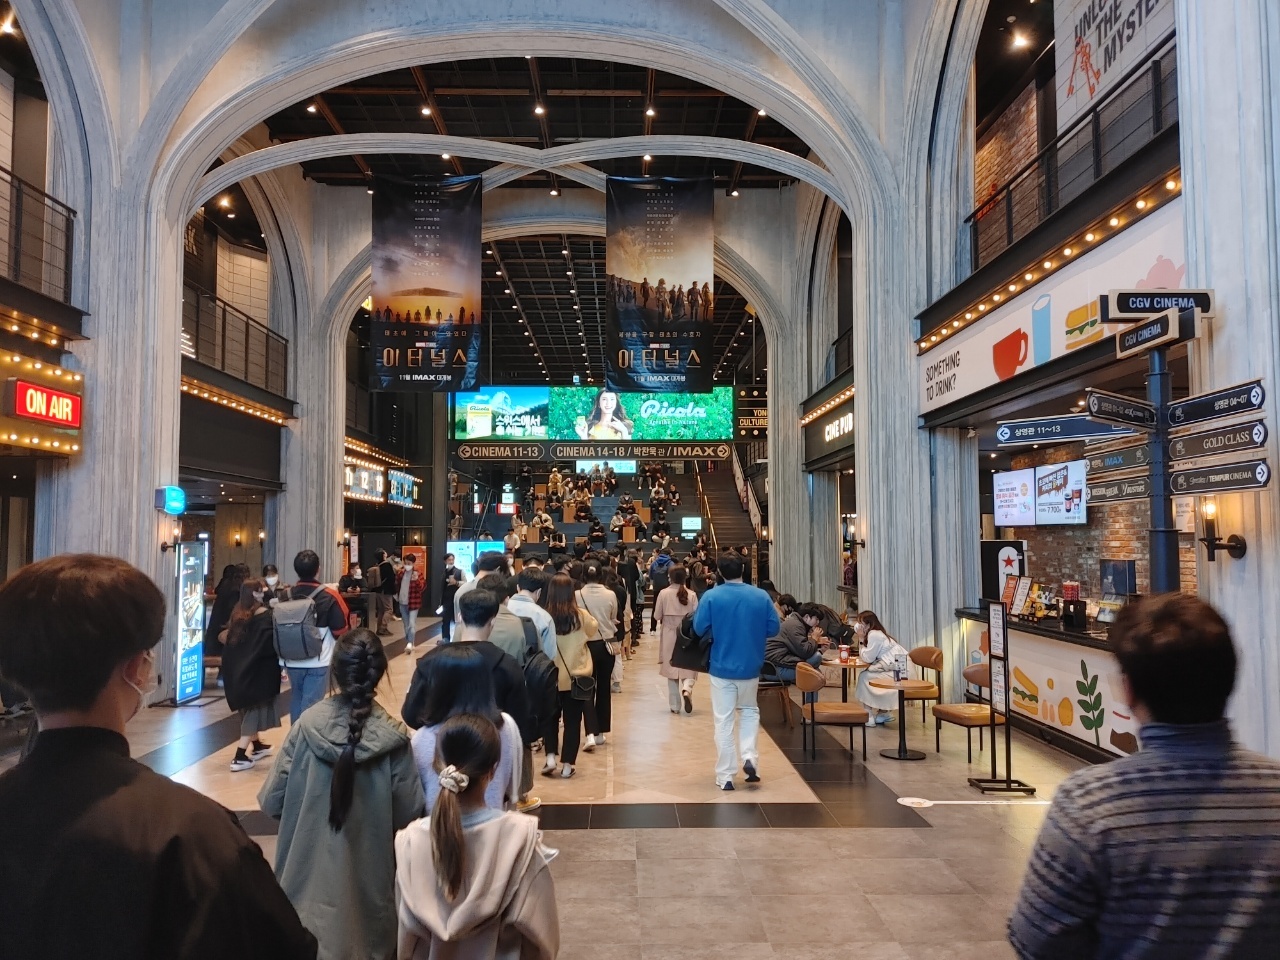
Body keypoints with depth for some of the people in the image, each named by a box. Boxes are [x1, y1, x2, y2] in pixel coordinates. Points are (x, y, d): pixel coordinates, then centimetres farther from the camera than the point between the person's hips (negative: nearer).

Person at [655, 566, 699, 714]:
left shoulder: (663, 594, -9)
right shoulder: (691, 595, -9)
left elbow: (656, 616, -4)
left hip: (669, 635, 0)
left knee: (672, 668, 10)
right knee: (688, 667, 12)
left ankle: (675, 705, 13)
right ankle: (687, 688, -18)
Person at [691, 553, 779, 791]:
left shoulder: (711, 596, -12)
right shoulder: (761, 596, -6)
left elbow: (699, 628, -12)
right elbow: (773, 628, -2)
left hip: (721, 667, -2)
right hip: (750, 666, 2)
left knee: (723, 721, 7)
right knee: (749, 711, 24)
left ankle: (725, 776, 11)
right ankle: (749, 757, 6)